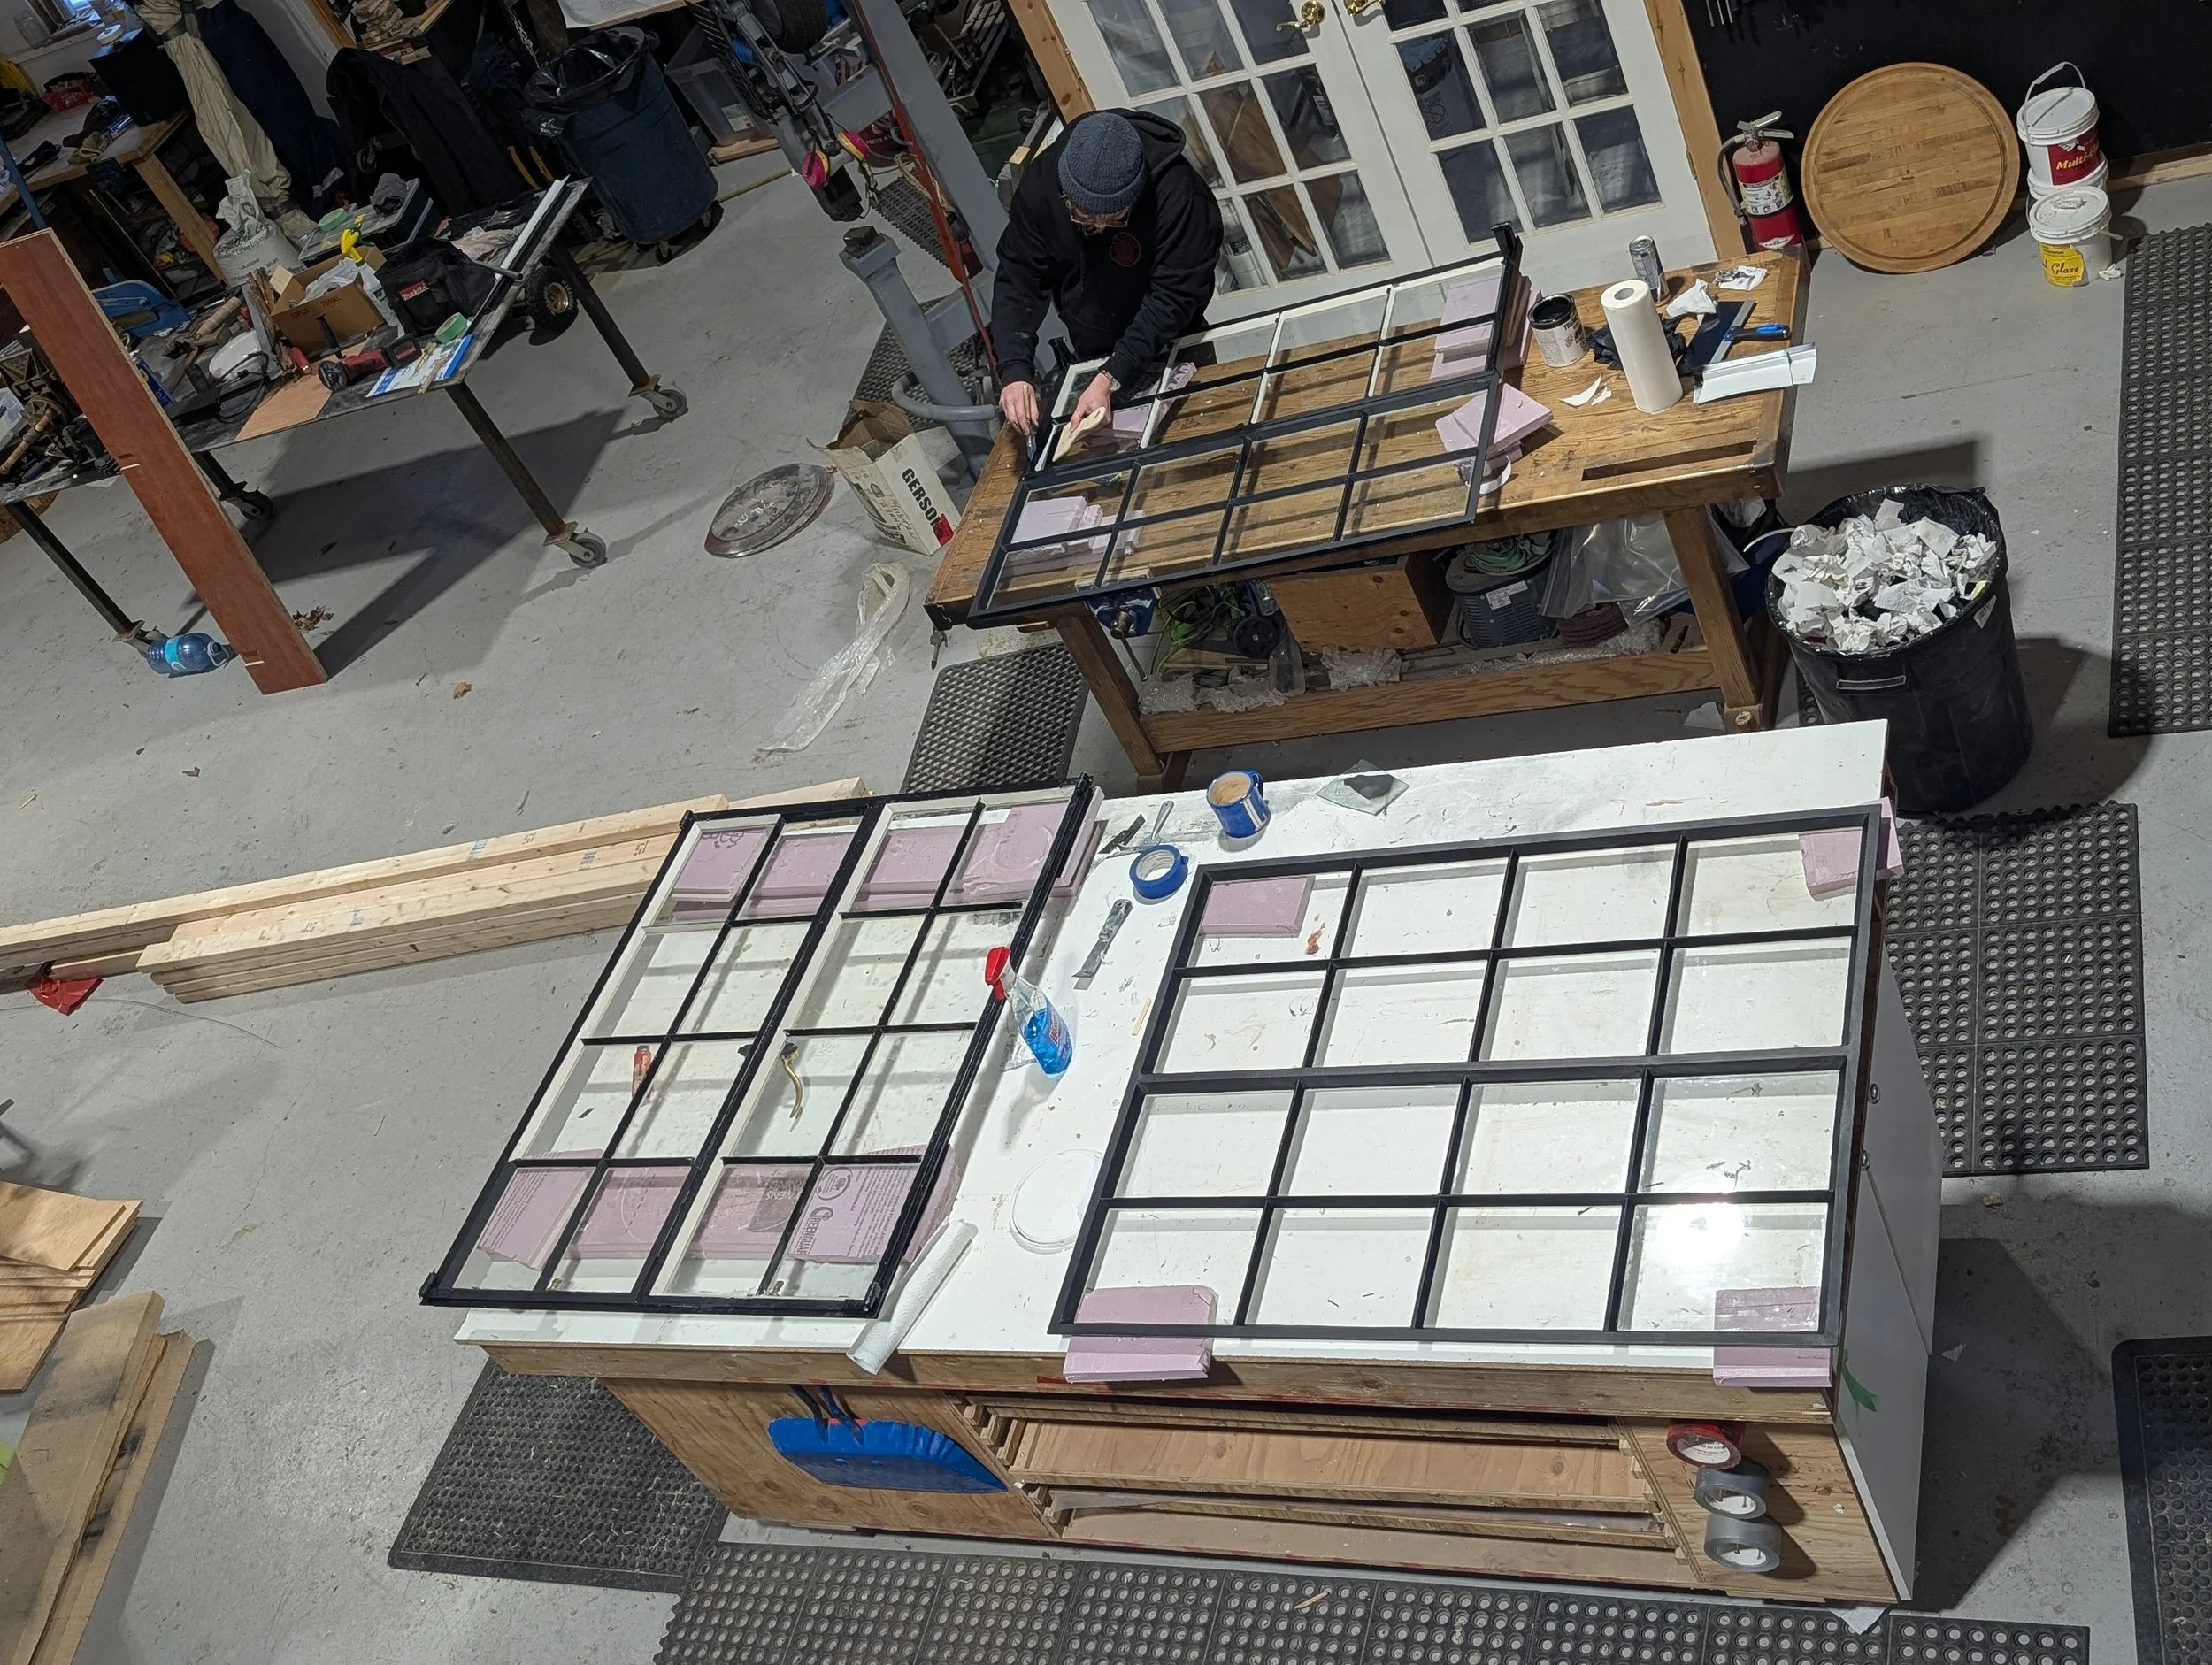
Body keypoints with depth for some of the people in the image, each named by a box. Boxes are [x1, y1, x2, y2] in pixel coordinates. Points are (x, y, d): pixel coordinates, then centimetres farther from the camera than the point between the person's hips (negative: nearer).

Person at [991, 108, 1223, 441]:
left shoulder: (1177, 193, -34)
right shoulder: (1041, 182, -23)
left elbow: (1173, 297, -32)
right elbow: (1019, 279, -17)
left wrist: (1110, 379, -39)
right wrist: (1015, 370, -31)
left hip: (1168, 349, -3)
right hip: (1090, 356, 3)